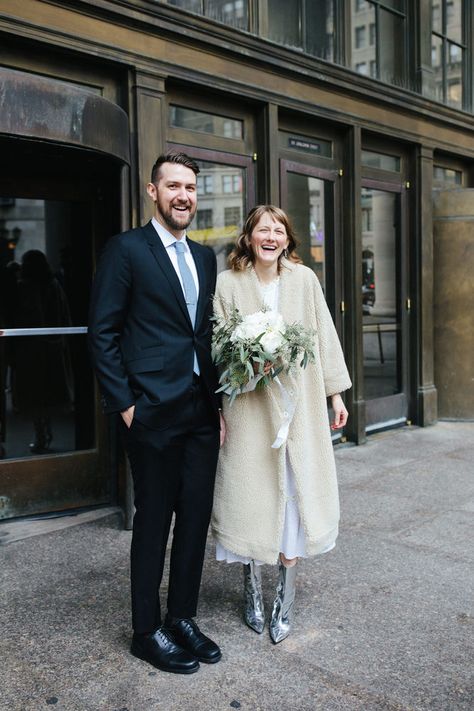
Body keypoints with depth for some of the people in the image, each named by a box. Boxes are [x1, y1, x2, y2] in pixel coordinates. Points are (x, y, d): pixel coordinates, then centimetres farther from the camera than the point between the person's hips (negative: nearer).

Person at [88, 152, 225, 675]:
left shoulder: (204, 257, 14)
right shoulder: (126, 249, -5)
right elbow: (103, 333, -8)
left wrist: (219, 401, 10)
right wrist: (124, 404, -13)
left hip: (203, 411, 6)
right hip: (155, 412, -6)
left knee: (196, 517, 13)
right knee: (154, 521, 6)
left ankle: (182, 618, 31)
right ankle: (146, 632, 24)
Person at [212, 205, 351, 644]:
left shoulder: (304, 279, 4)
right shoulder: (227, 284, -1)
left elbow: (324, 337, 8)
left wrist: (336, 393, 8)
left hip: (299, 406, 2)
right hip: (249, 408, -1)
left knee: (295, 496, 3)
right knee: (251, 497, 5)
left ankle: (284, 603, 17)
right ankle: (253, 595, 24)